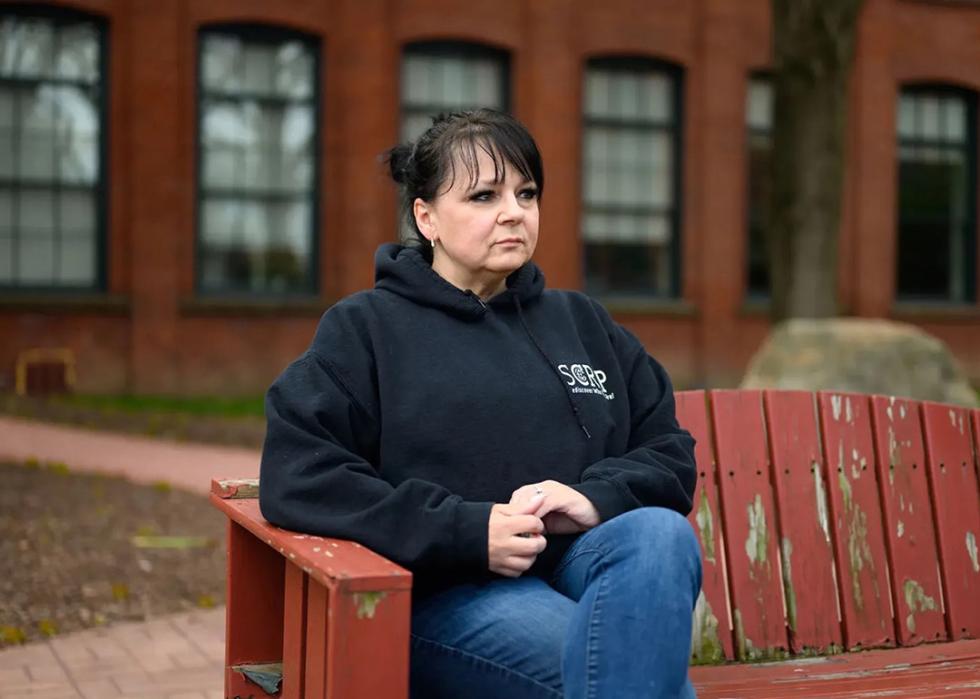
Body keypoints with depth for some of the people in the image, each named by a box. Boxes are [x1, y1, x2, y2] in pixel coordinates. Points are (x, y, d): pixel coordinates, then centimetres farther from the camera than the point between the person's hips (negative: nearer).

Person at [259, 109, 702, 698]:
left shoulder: (584, 324, 20)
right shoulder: (366, 328, 6)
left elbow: (671, 451, 17)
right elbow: (295, 478, -6)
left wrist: (597, 497, -8)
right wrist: (467, 529, -15)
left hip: (589, 564, 5)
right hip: (449, 590, -5)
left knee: (660, 532, -30)